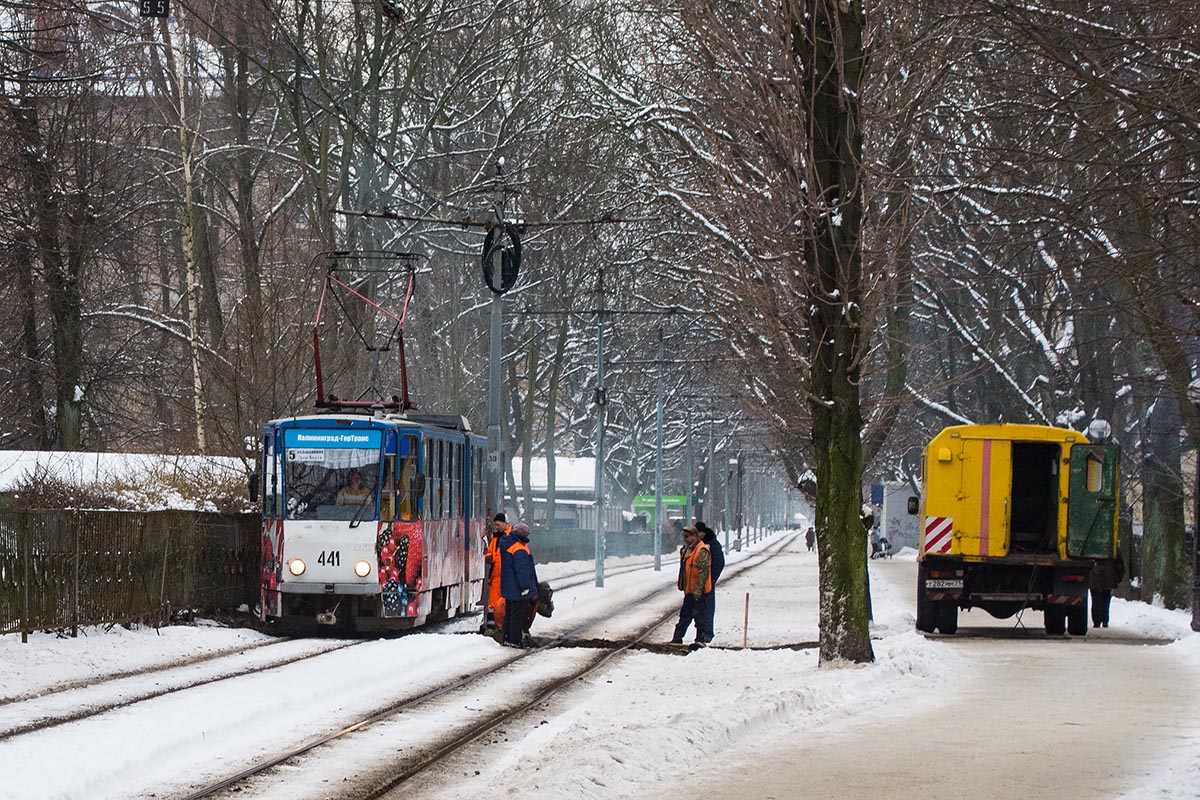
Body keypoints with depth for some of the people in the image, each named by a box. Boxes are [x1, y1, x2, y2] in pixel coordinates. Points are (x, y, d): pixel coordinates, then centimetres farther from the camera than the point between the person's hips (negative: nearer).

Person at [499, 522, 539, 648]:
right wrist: (525, 587, -18)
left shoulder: (506, 544, 11)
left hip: (508, 589, 10)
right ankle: (515, 640, 0)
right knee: (518, 614, -3)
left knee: (509, 613, 17)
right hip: (518, 589, -10)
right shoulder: (520, 550, -21)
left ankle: (507, 638, 22)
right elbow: (522, 570, -23)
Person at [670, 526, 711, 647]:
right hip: (689, 590, 9)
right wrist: (681, 583, 20)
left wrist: (698, 590, -23)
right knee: (685, 614, 14)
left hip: (698, 591, -9)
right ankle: (677, 638, 20)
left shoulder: (702, 551, -16)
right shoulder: (686, 550, 13)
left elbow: (703, 572, -20)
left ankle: (701, 640, 5)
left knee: (699, 615, -2)